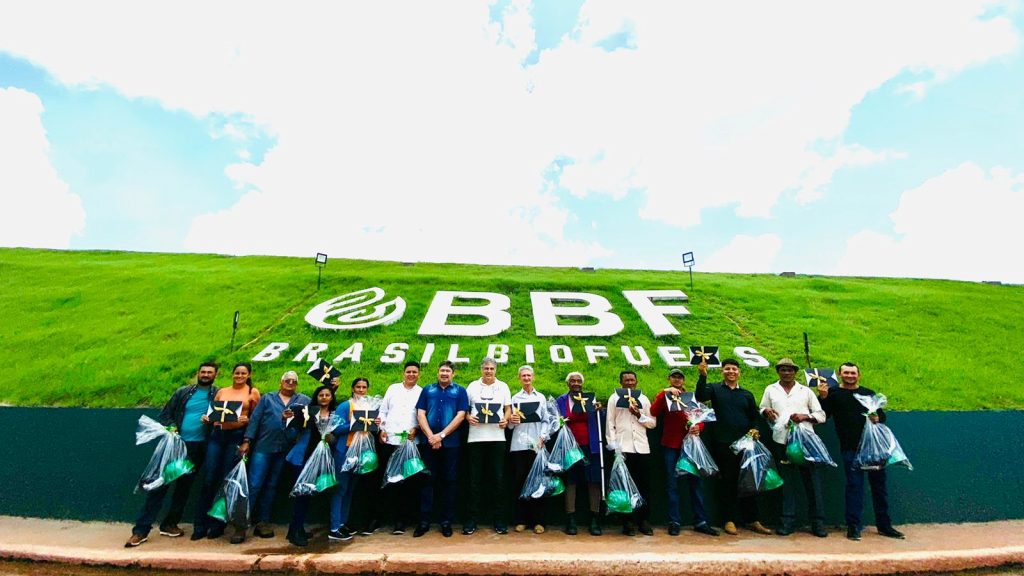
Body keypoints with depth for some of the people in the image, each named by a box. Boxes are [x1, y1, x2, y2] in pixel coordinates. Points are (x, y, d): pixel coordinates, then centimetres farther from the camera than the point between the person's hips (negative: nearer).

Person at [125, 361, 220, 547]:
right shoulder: (183, 392, 6)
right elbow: (164, 414, 8)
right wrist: (170, 428, -10)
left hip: (198, 448, 0)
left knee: (184, 487, 11)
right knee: (159, 484, -1)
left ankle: (169, 524, 25)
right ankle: (141, 529, 8)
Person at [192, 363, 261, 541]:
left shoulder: (253, 392, 4)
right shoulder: (221, 392, 15)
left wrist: (246, 420, -16)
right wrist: (206, 418, -3)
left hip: (237, 436, -3)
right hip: (217, 435, 3)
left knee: (226, 480, 2)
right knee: (209, 480, 1)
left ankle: (217, 524, 15)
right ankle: (200, 525, 12)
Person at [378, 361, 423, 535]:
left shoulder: (422, 393, 6)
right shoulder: (393, 389, 13)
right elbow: (383, 410, 13)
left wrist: (416, 429, -14)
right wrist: (381, 429, 1)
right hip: (388, 441, 2)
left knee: (406, 481, 1)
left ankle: (401, 519, 10)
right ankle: (382, 515, 19)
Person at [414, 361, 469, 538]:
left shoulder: (460, 391, 4)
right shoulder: (427, 390, 10)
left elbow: (460, 415, -5)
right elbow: (420, 414, 2)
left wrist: (441, 435, -12)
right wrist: (431, 436, -10)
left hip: (450, 442, -1)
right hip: (428, 441, 1)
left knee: (450, 481, 5)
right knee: (428, 480, 5)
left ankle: (447, 521, 15)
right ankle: (424, 521, 14)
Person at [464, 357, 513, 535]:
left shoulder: (503, 386, 11)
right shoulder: (473, 386, 9)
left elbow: (508, 408, 11)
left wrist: (505, 419, -8)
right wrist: (468, 417, -10)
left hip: (496, 437, 0)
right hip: (475, 437, 0)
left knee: (498, 478, 3)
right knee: (475, 479, 4)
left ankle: (499, 519, 14)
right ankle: (472, 519, 13)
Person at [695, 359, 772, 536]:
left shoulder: (747, 394, 13)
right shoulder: (715, 389, 2)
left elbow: (754, 417, 17)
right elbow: (700, 397, -18)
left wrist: (754, 430, -4)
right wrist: (702, 376, -30)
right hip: (722, 444, -3)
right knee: (727, 482, 3)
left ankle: (751, 520, 20)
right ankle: (729, 520, 13)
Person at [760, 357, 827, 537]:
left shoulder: (806, 391, 13)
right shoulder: (770, 390, 15)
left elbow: (821, 415, 11)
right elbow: (761, 410, 16)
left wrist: (805, 416, -7)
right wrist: (766, 411, -7)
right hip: (782, 441, 0)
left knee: (813, 481, 0)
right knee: (787, 482, 5)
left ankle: (818, 522, 10)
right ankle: (788, 521, 11)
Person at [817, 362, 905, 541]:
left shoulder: (869, 394, 12)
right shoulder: (833, 393, 2)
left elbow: (882, 414, 15)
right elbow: (823, 415, -5)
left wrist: (878, 418, -8)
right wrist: (823, 397, -19)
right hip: (850, 448, -3)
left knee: (879, 483, 12)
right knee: (854, 485, -1)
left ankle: (884, 525, 26)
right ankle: (853, 526, 7)